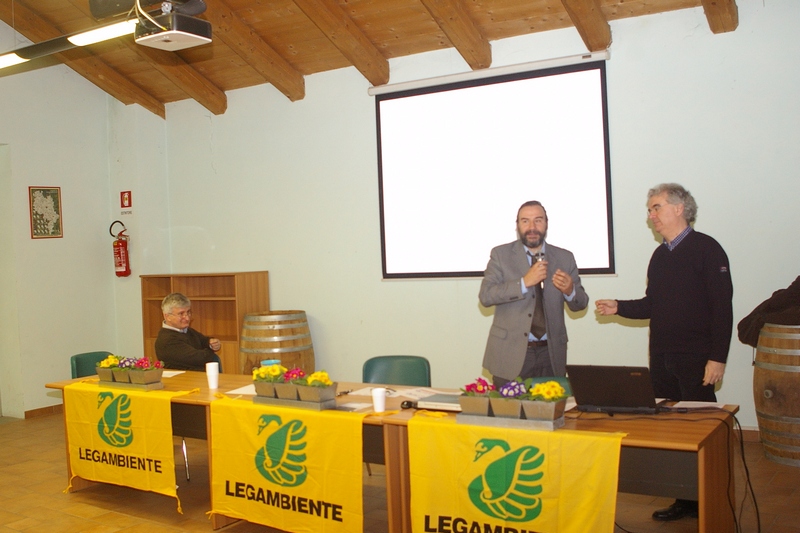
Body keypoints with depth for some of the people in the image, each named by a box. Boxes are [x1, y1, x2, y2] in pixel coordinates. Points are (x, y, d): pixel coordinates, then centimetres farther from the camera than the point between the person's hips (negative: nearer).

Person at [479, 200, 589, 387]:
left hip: (551, 354, 2)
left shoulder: (565, 258, 6)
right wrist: (524, 282, -21)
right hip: (510, 353, -2)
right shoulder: (500, 254, 0)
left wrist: (569, 290, -13)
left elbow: (581, 304, 9)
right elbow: (485, 296, -11)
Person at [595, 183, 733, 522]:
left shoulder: (706, 249, -7)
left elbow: (722, 306, -12)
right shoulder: (660, 256, 15)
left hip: (696, 360, -7)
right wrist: (619, 308, 3)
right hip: (662, 359, 7)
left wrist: (717, 357, -16)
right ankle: (685, 500, 18)